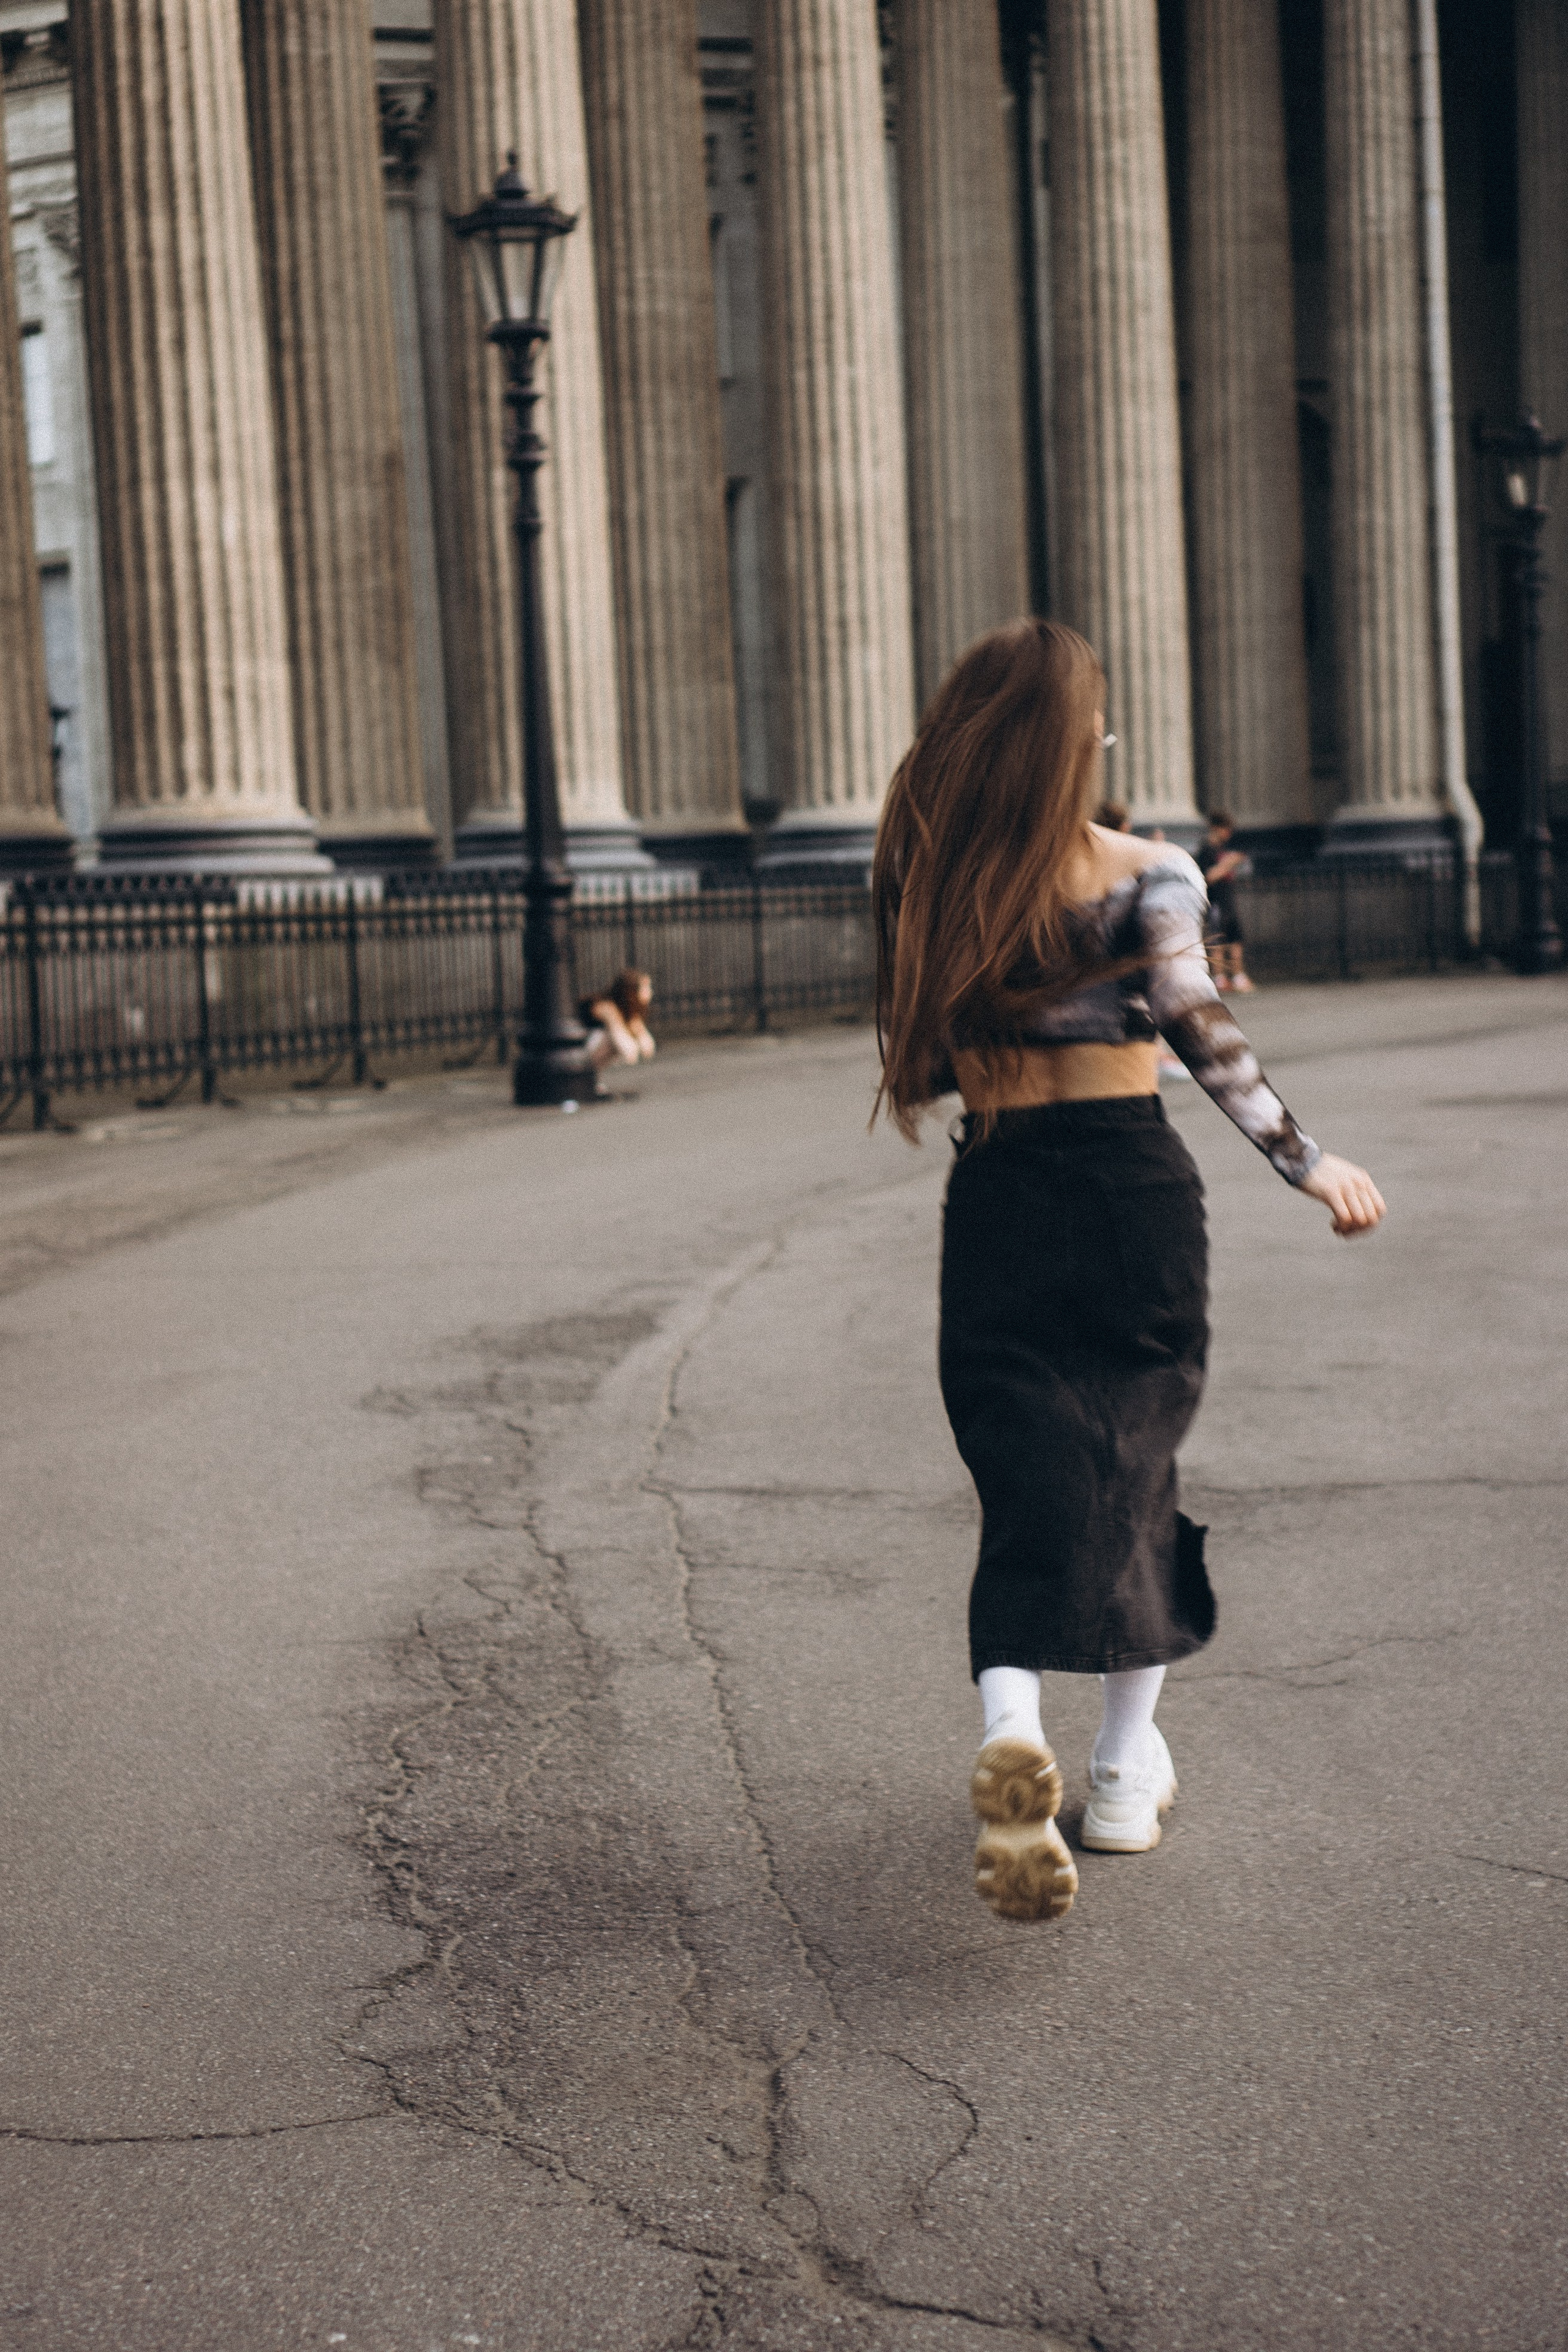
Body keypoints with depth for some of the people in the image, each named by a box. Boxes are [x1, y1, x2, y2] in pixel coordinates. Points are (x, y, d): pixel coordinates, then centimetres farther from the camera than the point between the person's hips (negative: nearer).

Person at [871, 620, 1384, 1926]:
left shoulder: (924, 878, 2)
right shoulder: (1146, 874, -7)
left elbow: (916, 1063, 6)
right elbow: (1201, 1028, -17)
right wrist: (1307, 1162, -11)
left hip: (997, 1195, 2)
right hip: (1132, 1186, -2)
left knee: (1031, 1477, 3)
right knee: (1137, 1462, 13)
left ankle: (1013, 1725, -24)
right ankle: (1129, 1767, 19)